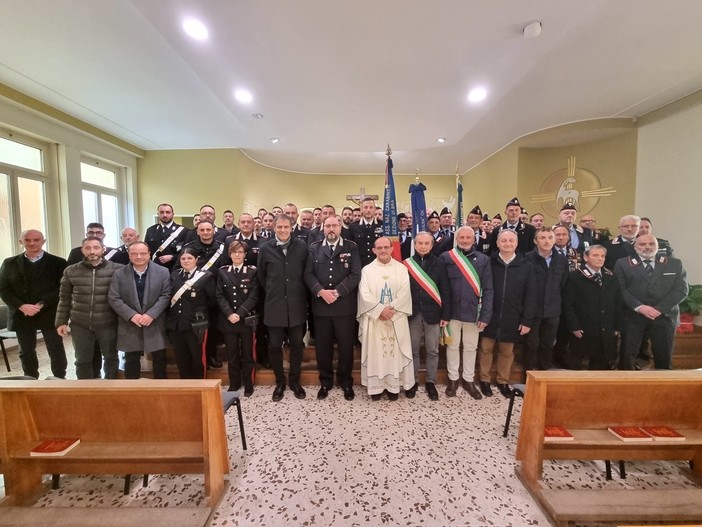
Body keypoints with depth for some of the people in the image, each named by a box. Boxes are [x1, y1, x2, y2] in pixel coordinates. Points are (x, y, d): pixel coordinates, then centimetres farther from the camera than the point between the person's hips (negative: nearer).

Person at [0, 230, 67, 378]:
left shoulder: (57, 262, -1)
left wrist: (41, 304, -17)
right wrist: (21, 306, -12)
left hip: (49, 314, -3)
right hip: (21, 315, 3)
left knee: (56, 350, 2)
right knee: (26, 352, 14)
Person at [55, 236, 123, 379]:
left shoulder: (117, 269, -7)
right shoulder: (71, 271, 2)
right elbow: (64, 299, 8)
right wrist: (61, 321, 5)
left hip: (108, 324, -2)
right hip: (80, 324, 2)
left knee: (111, 357, 13)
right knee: (82, 360, 13)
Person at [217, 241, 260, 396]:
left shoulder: (252, 271, -2)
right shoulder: (222, 271, 5)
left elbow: (253, 296, -8)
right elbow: (220, 296, 0)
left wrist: (239, 314, -16)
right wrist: (229, 314, -13)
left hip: (247, 319, -2)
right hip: (227, 319, 2)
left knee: (247, 353, 8)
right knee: (232, 354, 11)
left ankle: (248, 385, 23)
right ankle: (234, 384, 28)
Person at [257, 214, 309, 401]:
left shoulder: (301, 246, -2)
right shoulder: (266, 248, -2)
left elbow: (306, 272, 6)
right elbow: (261, 275, 8)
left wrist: (299, 293, 7)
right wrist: (271, 293, 10)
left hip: (297, 304, 0)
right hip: (274, 305, 0)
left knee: (297, 345, 10)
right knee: (274, 346, 7)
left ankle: (294, 381, 29)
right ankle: (280, 382, 28)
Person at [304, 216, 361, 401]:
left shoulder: (351, 247, 3)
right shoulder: (314, 248, 8)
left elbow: (355, 275, -7)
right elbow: (308, 274, 0)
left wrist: (337, 292, -15)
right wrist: (321, 291, -15)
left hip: (344, 306, -1)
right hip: (320, 305, 2)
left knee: (346, 346, 9)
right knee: (322, 347, 10)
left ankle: (346, 382, 29)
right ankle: (325, 382, 30)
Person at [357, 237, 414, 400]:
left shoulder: (401, 268, 5)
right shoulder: (367, 270, 4)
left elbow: (405, 292, -5)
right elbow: (364, 294, -6)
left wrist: (391, 309, -15)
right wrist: (381, 309, -16)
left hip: (396, 318, 0)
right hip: (374, 318, 0)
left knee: (395, 351, 5)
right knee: (375, 351, 5)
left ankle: (394, 385, 18)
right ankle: (376, 385, 17)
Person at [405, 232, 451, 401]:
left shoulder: (439, 264, 0)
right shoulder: (406, 264, -1)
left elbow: (445, 291, -1)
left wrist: (446, 315, -4)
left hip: (432, 313, 0)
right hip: (413, 313, 0)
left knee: (432, 351, 11)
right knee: (413, 350, 12)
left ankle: (430, 382, 28)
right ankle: (412, 381, 27)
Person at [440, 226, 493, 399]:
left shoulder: (483, 259, -1)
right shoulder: (446, 257, -5)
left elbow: (488, 289, -2)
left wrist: (485, 315, -7)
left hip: (473, 312, 1)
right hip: (452, 311, -1)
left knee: (471, 347, 15)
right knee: (452, 346, 13)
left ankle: (468, 380, 32)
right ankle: (453, 379, 30)